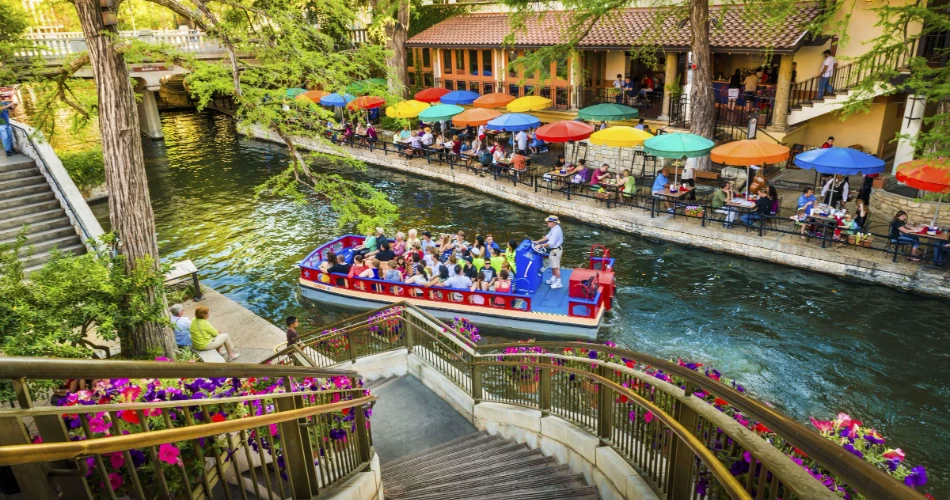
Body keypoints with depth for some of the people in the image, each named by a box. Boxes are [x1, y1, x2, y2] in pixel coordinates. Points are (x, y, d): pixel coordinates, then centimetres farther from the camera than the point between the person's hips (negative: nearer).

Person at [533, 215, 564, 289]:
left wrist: (540, 245, -23)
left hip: (555, 250, -10)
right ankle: (553, 279, 38)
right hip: (553, 249, 10)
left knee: (556, 267, 0)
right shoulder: (554, 228, 4)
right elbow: (547, 237, 12)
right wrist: (538, 241, 6)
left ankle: (558, 283, 11)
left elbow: (551, 243, -29)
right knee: (552, 266, 22)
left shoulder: (556, 231, -28)